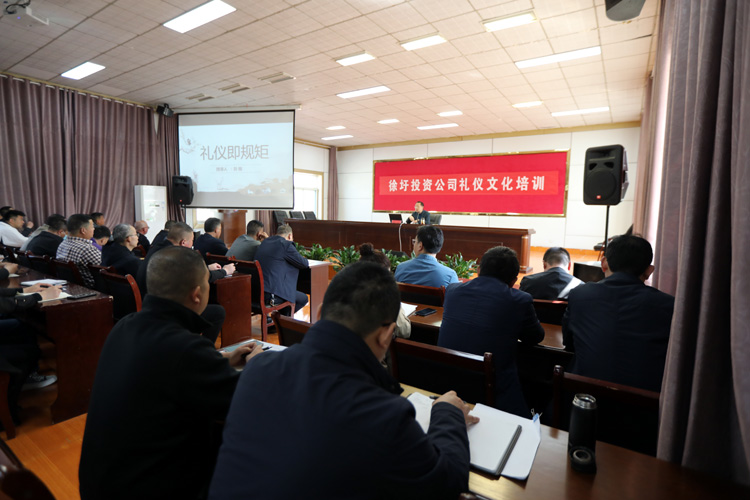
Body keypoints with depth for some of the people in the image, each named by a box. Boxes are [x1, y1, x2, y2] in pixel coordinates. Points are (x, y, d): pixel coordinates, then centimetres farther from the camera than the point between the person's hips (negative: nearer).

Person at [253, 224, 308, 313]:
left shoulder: (264, 242, 15)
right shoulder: (286, 244, -10)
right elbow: (304, 264, -5)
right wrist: (305, 261, 20)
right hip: (270, 294, -9)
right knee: (303, 299, 10)